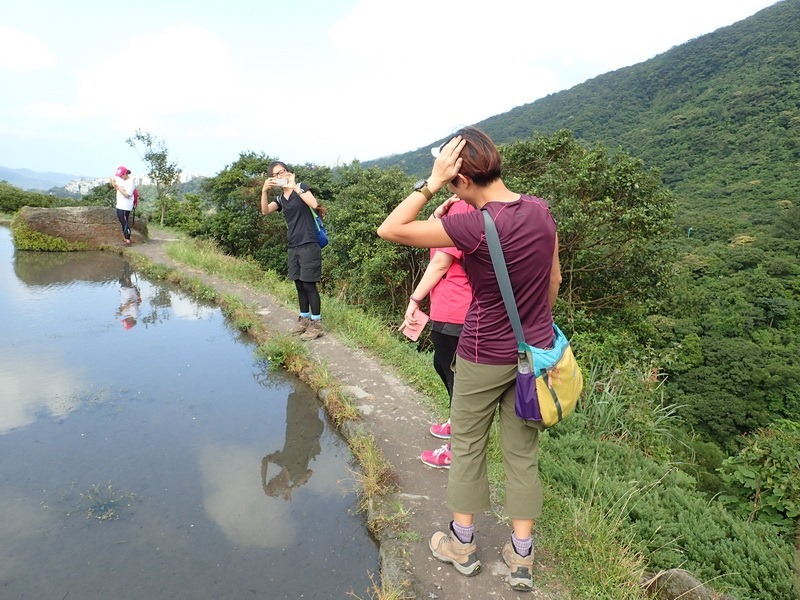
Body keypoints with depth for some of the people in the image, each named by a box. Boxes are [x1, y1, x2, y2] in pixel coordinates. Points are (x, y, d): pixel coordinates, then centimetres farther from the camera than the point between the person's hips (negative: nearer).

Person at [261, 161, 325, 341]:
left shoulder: (301, 187, -1)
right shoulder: (280, 198, 15)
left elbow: (314, 204, -20)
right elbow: (265, 211, -2)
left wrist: (295, 186, -20)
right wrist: (264, 191, -16)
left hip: (309, 245, -6)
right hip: (293, 247, 6)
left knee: (309, 284, -7)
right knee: (299, 285, 11)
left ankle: (316, 324, -1)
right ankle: (304, 319, 23)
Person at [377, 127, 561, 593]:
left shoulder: (477, 226, -24)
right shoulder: (541, 210, -4)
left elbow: (390, 230, -20)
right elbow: (554, 280, 7)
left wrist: (431, 183, -18)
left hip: (485, 355, -5)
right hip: (536, 351, 6)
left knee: (467, 446, 16)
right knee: (523, 452, 16)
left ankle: (462, 544, 34)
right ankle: (522, 557, 28)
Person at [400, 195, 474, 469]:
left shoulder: (461, 208, -18)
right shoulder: (457, 206, 12)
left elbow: (441, 263, -18)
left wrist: (414, 300, -11)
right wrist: (438, 213, -7)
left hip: (452, 312, -10)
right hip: (454, 309, 10)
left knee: (455, 375, 2)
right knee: (442, 365, 25)